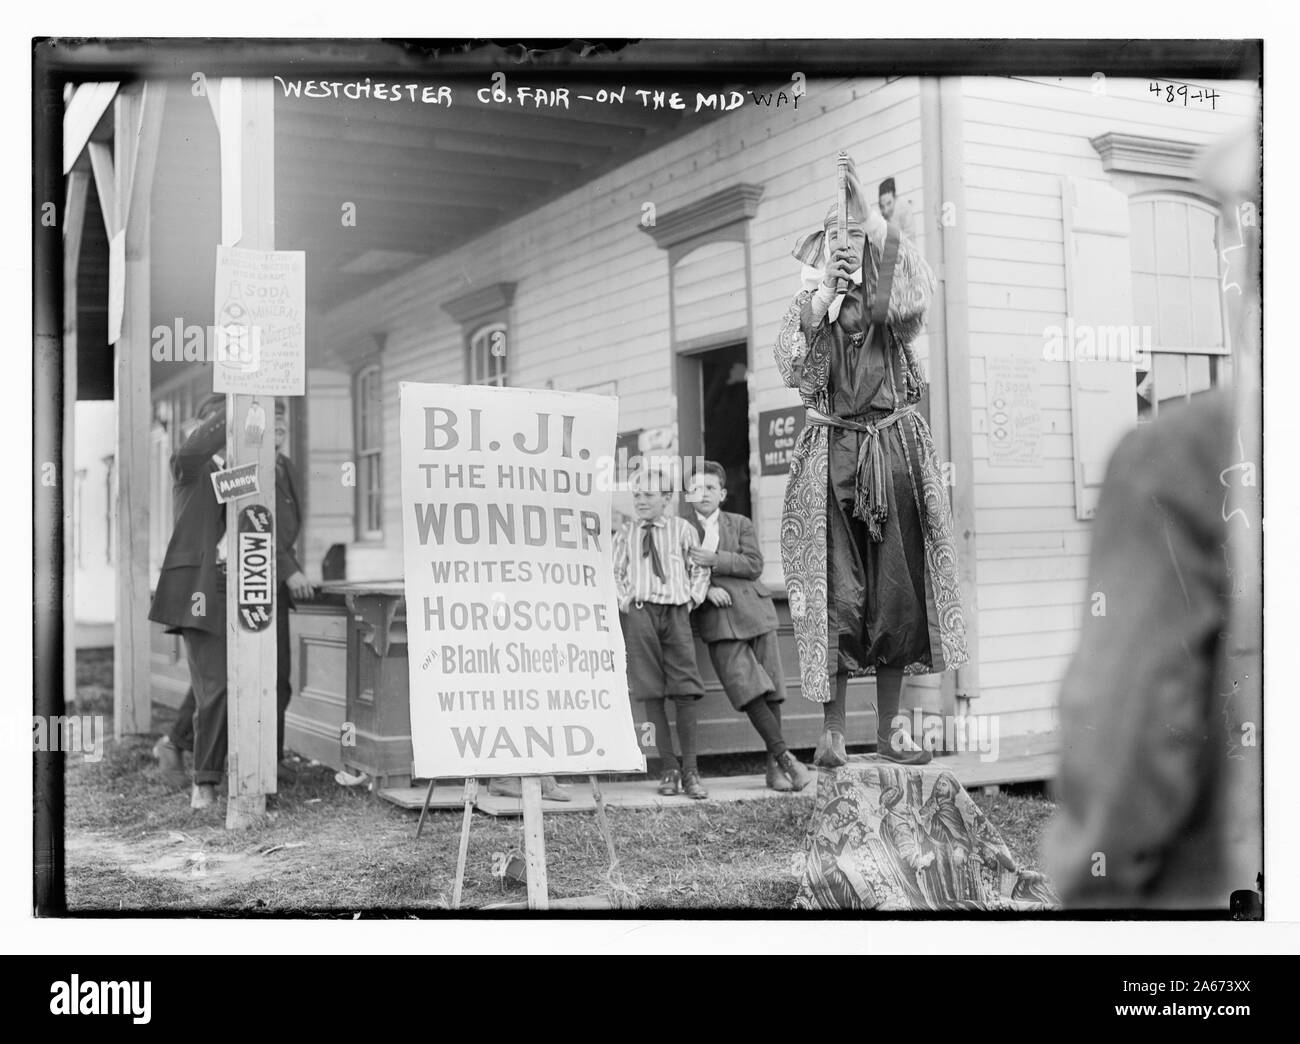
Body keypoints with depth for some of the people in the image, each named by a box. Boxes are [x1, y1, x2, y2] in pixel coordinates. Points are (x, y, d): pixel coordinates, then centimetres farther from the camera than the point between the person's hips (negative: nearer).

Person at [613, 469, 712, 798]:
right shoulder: (625, 533, 14)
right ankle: (669, 769, 5)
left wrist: (693, 598, 2)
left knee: (685, 692, -6)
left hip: (676, 611, -1)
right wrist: (623, 599, 3)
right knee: (651, 693, -2)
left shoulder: (682, 529, 10)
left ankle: (690, 771, 1)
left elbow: (700, 569, 14)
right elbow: (614, 571, 17)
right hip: (639, 613, 1)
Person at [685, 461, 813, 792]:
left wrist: (714, 561, -12)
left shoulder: (740, 524, 12)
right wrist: (706, 589, -13)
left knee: (770, 689, 0)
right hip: (717, 621, -2)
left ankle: (774, 765, 6)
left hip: (753, 610, 2)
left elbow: (754, 565, -1)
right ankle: (785, 757, -15)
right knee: (748, 690, -16)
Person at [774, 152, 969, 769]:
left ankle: (890, 727, 12)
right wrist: (822, 297, -14)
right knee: (835, 595, -5)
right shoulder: (808, 308, 8)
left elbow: (914, 299, -15)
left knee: (896, 590, 3)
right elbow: (793, 370, -8)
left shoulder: (894, 311, 8)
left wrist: (868, 220, -17)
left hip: (895, 451, 1)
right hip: (831, 455, -1)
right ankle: (831, 730, -1)